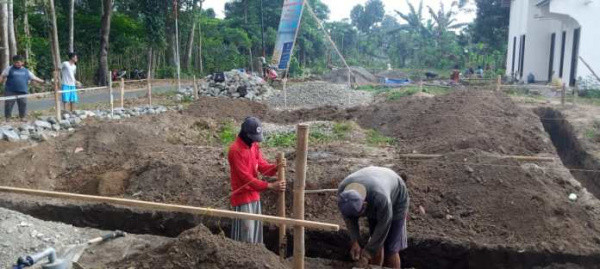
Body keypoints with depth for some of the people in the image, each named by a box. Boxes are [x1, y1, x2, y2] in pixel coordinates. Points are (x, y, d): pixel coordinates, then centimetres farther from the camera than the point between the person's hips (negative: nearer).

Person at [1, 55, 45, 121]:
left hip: (22, 92, 2)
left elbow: (35, 78, 15)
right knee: (8, 105, -2)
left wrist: (44, 81, 6)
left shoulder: (26, 71, 12)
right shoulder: (9, 69, 6)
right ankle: (7, 119, 8)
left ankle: (23, 118, 19)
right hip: (10, 92, -2)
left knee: (23, 105, 5)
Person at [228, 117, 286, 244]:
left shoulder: (254, 146, 7)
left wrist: (276, 167, -18)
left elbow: (263, 166, 4)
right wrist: (270, 186, -28)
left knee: (256, 232, 16)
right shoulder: (235, 150, -20)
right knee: (245, 235, -5)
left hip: (254, 195, 8)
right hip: (242, 197, -8)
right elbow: (246, 177, -23)